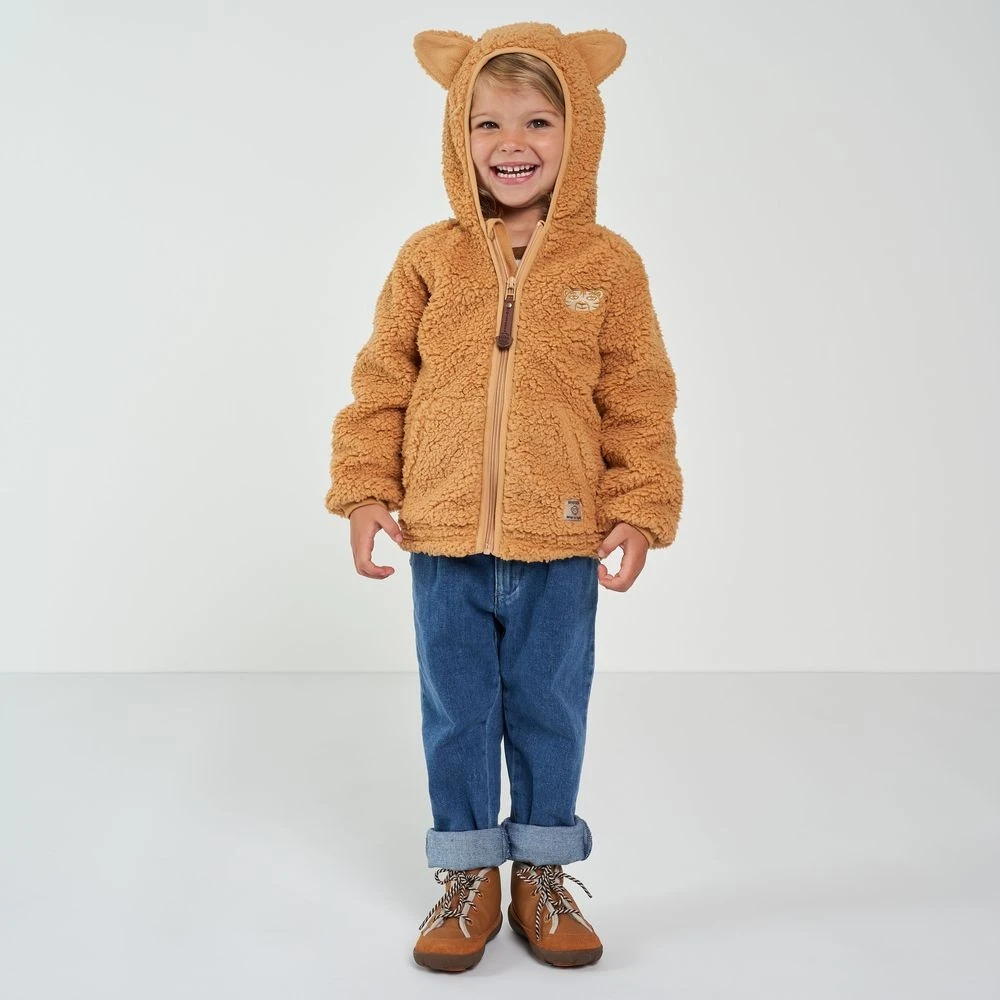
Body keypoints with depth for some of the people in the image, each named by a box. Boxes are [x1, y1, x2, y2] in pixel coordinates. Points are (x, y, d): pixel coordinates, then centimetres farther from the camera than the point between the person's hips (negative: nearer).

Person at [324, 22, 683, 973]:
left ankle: (542, 874, 32)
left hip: (561, 544, 0)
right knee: (456, 716, 12)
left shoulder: (607, 264, -1)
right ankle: (467, 875, 30)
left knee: (550, 713, 12)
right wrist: (365, 492, 0)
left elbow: (639, 401, 2)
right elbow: (381, 384, 4)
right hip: (443, 540, 1)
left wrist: (639, 509, -3)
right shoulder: (429, 259, 0)